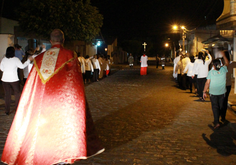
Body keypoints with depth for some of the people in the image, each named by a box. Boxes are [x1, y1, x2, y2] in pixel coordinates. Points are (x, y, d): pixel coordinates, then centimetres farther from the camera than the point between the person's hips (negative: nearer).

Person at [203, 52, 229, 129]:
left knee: (215, 107, 2)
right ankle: (216, 119, 30)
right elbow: (227, 63, 15)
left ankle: (217, 122, -8)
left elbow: (207, 83, -13)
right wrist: (224, 56, 25)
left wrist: (204, 92, -4)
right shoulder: (223, 70, -7)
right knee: (220, 106, 17)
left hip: (213, 93, -3)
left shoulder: (211, 72, -15)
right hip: (222, 92, 3)